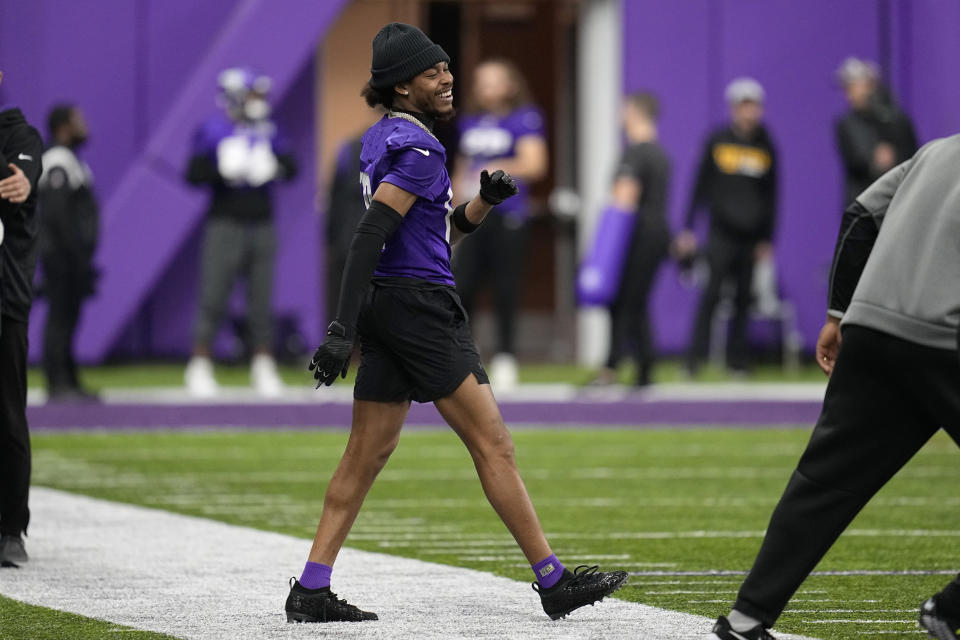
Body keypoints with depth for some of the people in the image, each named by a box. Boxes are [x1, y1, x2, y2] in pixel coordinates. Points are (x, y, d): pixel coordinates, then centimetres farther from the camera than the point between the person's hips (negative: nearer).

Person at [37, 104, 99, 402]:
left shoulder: (68, 160, 17)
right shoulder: (59, 163, -15)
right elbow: (58, 215, -21)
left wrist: (82, 257, 20)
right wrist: (78, 255, -20)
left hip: (67, 254, 10)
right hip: (63, 254, -10)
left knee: (67, 317, 11)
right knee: (61, 316, -8)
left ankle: (68, 383, 15)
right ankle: (58, 385, -7)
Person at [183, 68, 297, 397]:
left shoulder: (267, 132, 9)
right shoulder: (213, 132, -3)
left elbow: (291, 168, 10)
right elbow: (194, 173, -7)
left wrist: (275, 168, -10)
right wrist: (224, 173, -20)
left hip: (262, 225, 4)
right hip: (226, 223, -4)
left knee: (261, 302, 6)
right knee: (213, 299, -5)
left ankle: (263, 369, 13)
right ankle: (199, 367, 0)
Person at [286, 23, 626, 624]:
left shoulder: (385, 138, 15)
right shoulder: (419, 147, -14)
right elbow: (369, 237, -23)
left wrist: (485, 199, 6)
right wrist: (343, 331, -27)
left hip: (385, 305, 10)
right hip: (420, 304, -10)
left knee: (368, 453, 9)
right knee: (492, 442, -3)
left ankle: (311, 591, 6)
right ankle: (554, 582, 1)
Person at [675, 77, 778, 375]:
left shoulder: (765, 146, 8)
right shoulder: (717, 141, 3)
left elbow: (771, 195, 12)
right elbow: (701, 186, 6)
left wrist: (767, 239, 10)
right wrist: (688, 229, 3)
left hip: (752, 236, 2)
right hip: (722, 231, -2)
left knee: (743, 297, 3)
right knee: (712, 291, -10)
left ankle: (737, 358, 9)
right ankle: (696, 355, -8)